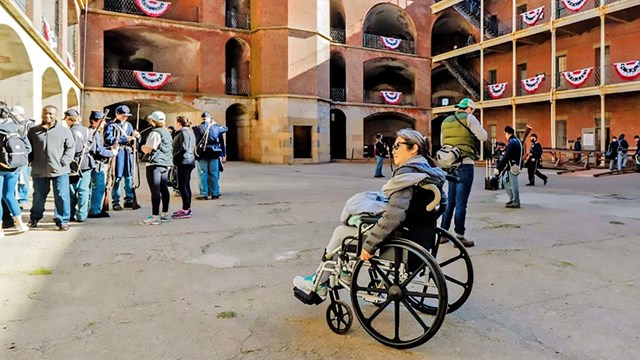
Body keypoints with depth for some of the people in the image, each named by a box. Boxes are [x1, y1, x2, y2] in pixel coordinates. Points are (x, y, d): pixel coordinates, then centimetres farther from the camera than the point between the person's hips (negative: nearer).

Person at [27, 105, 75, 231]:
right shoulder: (33, 131, 7)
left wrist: (63, 162, -7)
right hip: (39, 171, 2)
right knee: (38, 196, 16)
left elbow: (71, 148, 2)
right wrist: (31, 159, 2)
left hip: (59, 170, -2)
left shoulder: (64, 131, 2)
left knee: (61, 196, -2)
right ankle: (34, 218, 35)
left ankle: (62, 220, 8)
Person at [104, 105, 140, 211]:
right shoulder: (111, 125, 0)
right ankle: (115, 202, 6)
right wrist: (125, 139, -20)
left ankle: (129, 200, 15)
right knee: (117, 178, -2)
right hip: (117, 154, -5)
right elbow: (108, 140, -15)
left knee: (129, 177, 6)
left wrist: (136, 136, -4)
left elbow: (133, 141, 20)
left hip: (129, 154, 5)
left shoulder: (129, 125, 18)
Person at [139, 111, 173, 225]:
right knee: (164, 189, 11)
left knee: (155, 191, -7)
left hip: (155, 164, -9)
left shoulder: (155, 133, -12)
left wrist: (143, 147, 5)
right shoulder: (167, 132, 14)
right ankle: (164, 214, 18)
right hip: (166, 164, 9)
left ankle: (155, 217, -5)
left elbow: (147, 149, -16)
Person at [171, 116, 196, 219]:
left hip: (184, 162, -10)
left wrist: (174, 156, -10)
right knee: (186, 186, 14)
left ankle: (186, 211, -6)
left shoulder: (184, 132, -11)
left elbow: (184, 148, -20)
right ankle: (187, 208, 20)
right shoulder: (189, 132, 18)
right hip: (189, 161, 10)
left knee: (182, 186, -8)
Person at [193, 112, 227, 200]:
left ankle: (204, 194, 6)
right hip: (214, 154, 1)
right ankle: (215, 194, 12)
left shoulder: (197, 129, -4)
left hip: (201, 155, -1)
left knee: (203, 175, 4)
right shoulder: (216, 128, 1)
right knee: (214, 174, 8)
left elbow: (194, 142, -5)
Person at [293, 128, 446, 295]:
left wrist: (369, 245, -25)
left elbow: (393, 215, -31)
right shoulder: (427, 170, 7)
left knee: (340, 231, 9)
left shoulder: (407, 173, -21)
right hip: (418, 234, 9)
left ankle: (318, 283, 25)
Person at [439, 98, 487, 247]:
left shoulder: (446, 121, 16)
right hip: (465, 163, -6)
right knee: (461, 201, -4)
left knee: (450, 199, 14)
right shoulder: (469, 118, -3)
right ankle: (459, 236, -2)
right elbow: (483, 137, -6)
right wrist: (476, 127, 11)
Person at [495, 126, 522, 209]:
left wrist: (498, 167, -22)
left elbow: (506, 157, -23)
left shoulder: (512, 143, -18)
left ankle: (516, 203, 4)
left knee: (513, 184, -3)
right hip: (513, 166, 11)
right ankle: (512, 199, 24)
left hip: (512, 167, -11)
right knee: (505, 181, 19)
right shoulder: (517, 141, 14)